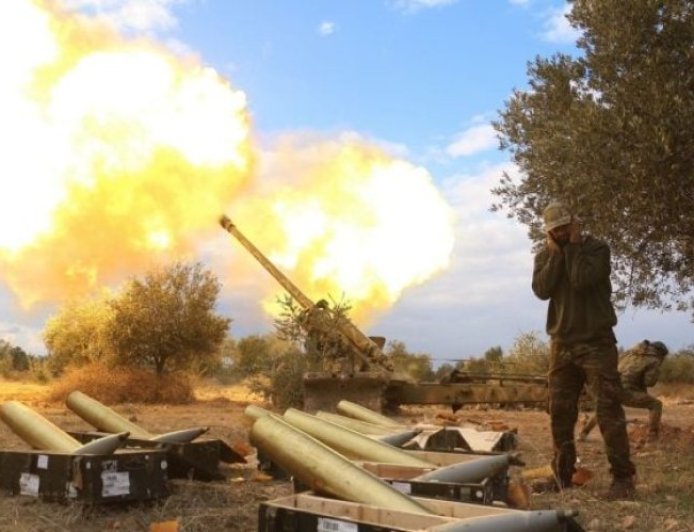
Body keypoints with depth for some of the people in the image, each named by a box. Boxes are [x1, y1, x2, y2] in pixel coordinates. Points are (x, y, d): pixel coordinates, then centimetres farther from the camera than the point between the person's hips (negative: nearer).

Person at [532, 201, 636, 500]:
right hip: (562, 344, 4)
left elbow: (582, 280, -20)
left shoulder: (596, 248, -2)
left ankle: (623, 478, -5)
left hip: (597, 342, -4)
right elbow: (541, 290, -8)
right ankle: (562, 478, 16)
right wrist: (555, 252, -8)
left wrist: (573, 246, -10)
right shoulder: (544, 256, 10)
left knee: (609, 410, -8)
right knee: (560, 413, 5)